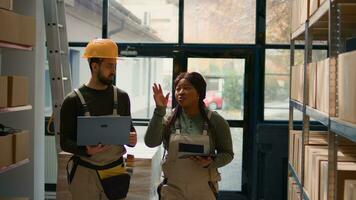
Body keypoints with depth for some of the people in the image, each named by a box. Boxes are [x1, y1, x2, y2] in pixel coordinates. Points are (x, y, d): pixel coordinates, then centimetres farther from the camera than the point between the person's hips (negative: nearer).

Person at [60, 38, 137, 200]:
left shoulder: (122, 97, 6)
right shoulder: (73, 100, -4)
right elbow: (65, 142, -4)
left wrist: (132, 138, -8)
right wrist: (86, 150, -24)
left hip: (115, 171, 3)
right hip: (85, 172, -2)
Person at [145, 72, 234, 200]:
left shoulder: (215, 121, -4)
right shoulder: (169, 120, -2)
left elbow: (227, 153, 3)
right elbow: (150, 142, -17)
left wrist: (211, 162, -17)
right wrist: (160, 110, -21)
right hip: (173, 189, 1)